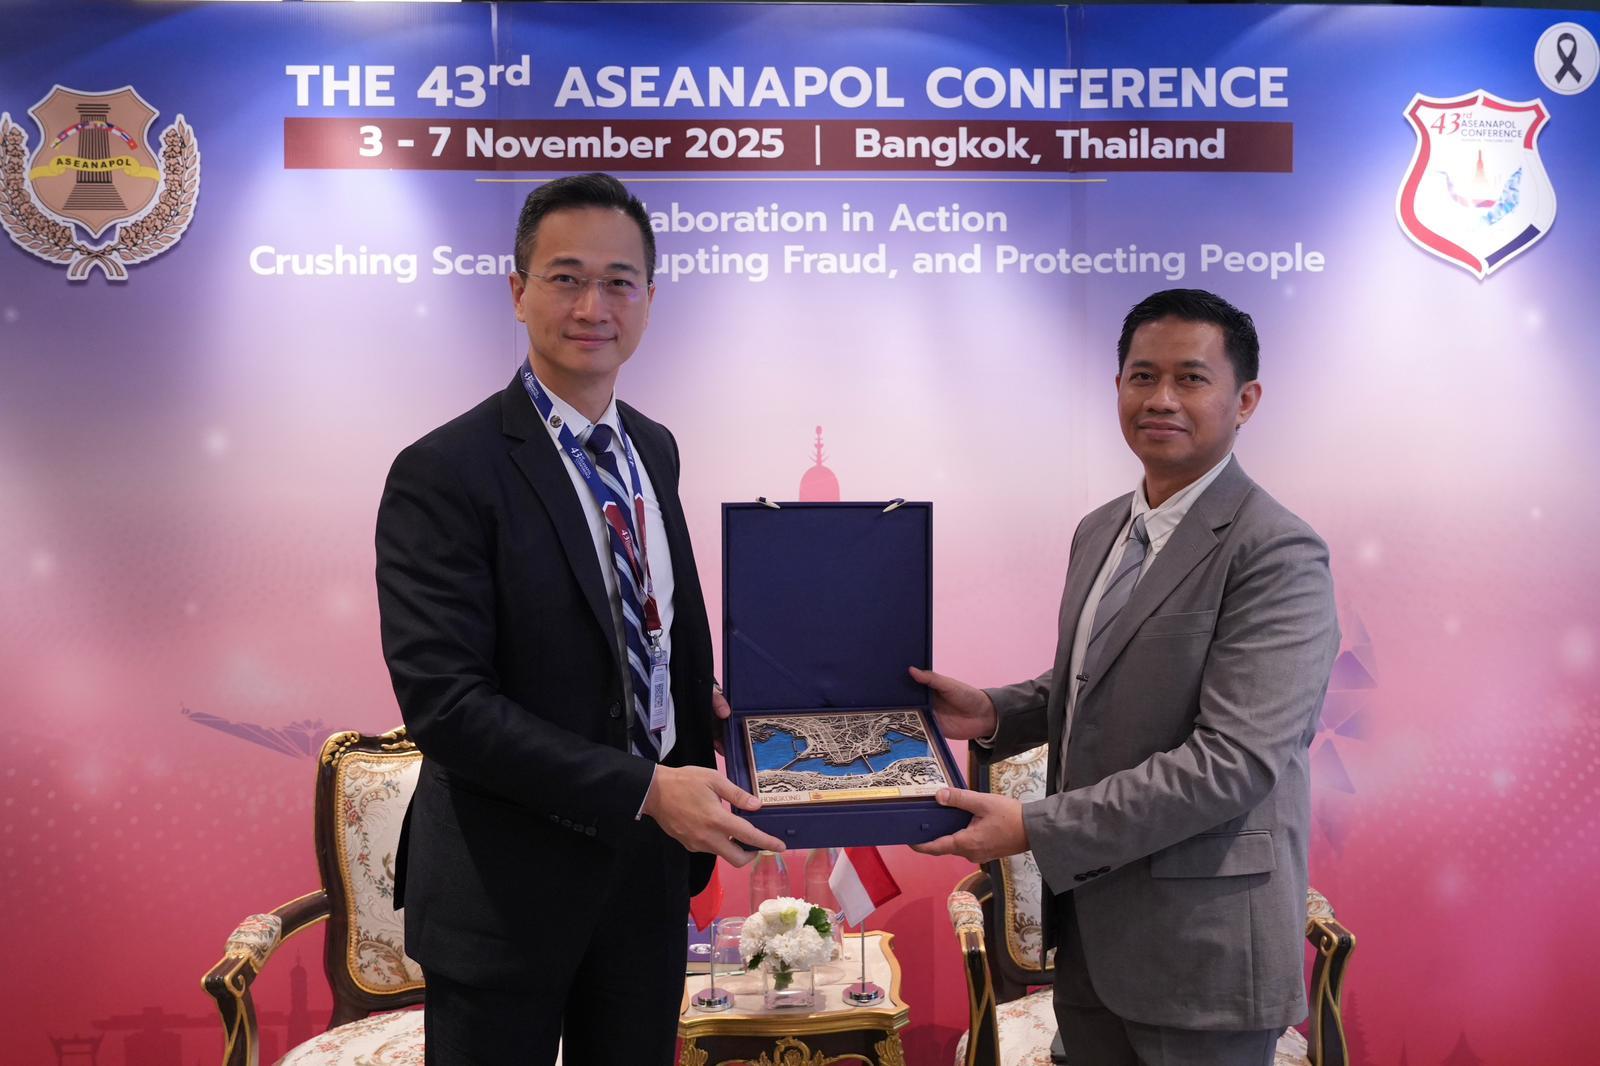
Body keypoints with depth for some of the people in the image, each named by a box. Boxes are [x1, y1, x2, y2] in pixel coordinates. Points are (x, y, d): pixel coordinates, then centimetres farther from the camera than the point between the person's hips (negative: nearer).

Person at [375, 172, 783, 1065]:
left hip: (649, 868, 6)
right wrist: (646, 789, -25)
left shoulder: (655, 451, 6)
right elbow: (444, 700, -23)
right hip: (508, 889, -6)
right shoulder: (444, 474, -16)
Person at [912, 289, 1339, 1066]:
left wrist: (1034, 827, -25)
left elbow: (1233, 761, -25)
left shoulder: (1276, 555, -18)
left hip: (1200, 943, -7)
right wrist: (996, 713, 1)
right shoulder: (1099, 532, 8)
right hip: (1088, 924, 7)